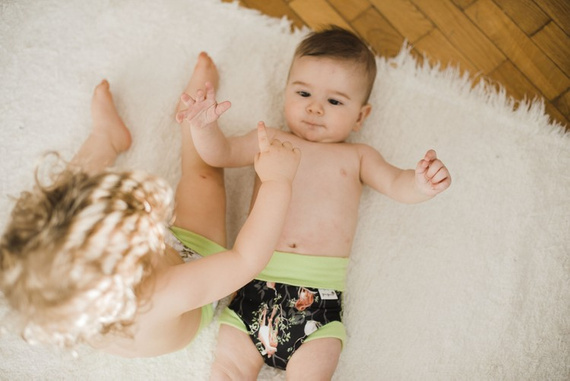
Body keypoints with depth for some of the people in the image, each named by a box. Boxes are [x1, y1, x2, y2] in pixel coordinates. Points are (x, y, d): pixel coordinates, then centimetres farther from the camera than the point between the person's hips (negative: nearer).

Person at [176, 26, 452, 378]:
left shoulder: (356, 157, 16)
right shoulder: (272, 141, 18)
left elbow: (397, 185, 5)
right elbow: (219, 153, 13)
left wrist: (422, 183, -18)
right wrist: (204, 125, -8)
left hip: (320, 294, -1)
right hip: (255, 281, 1)